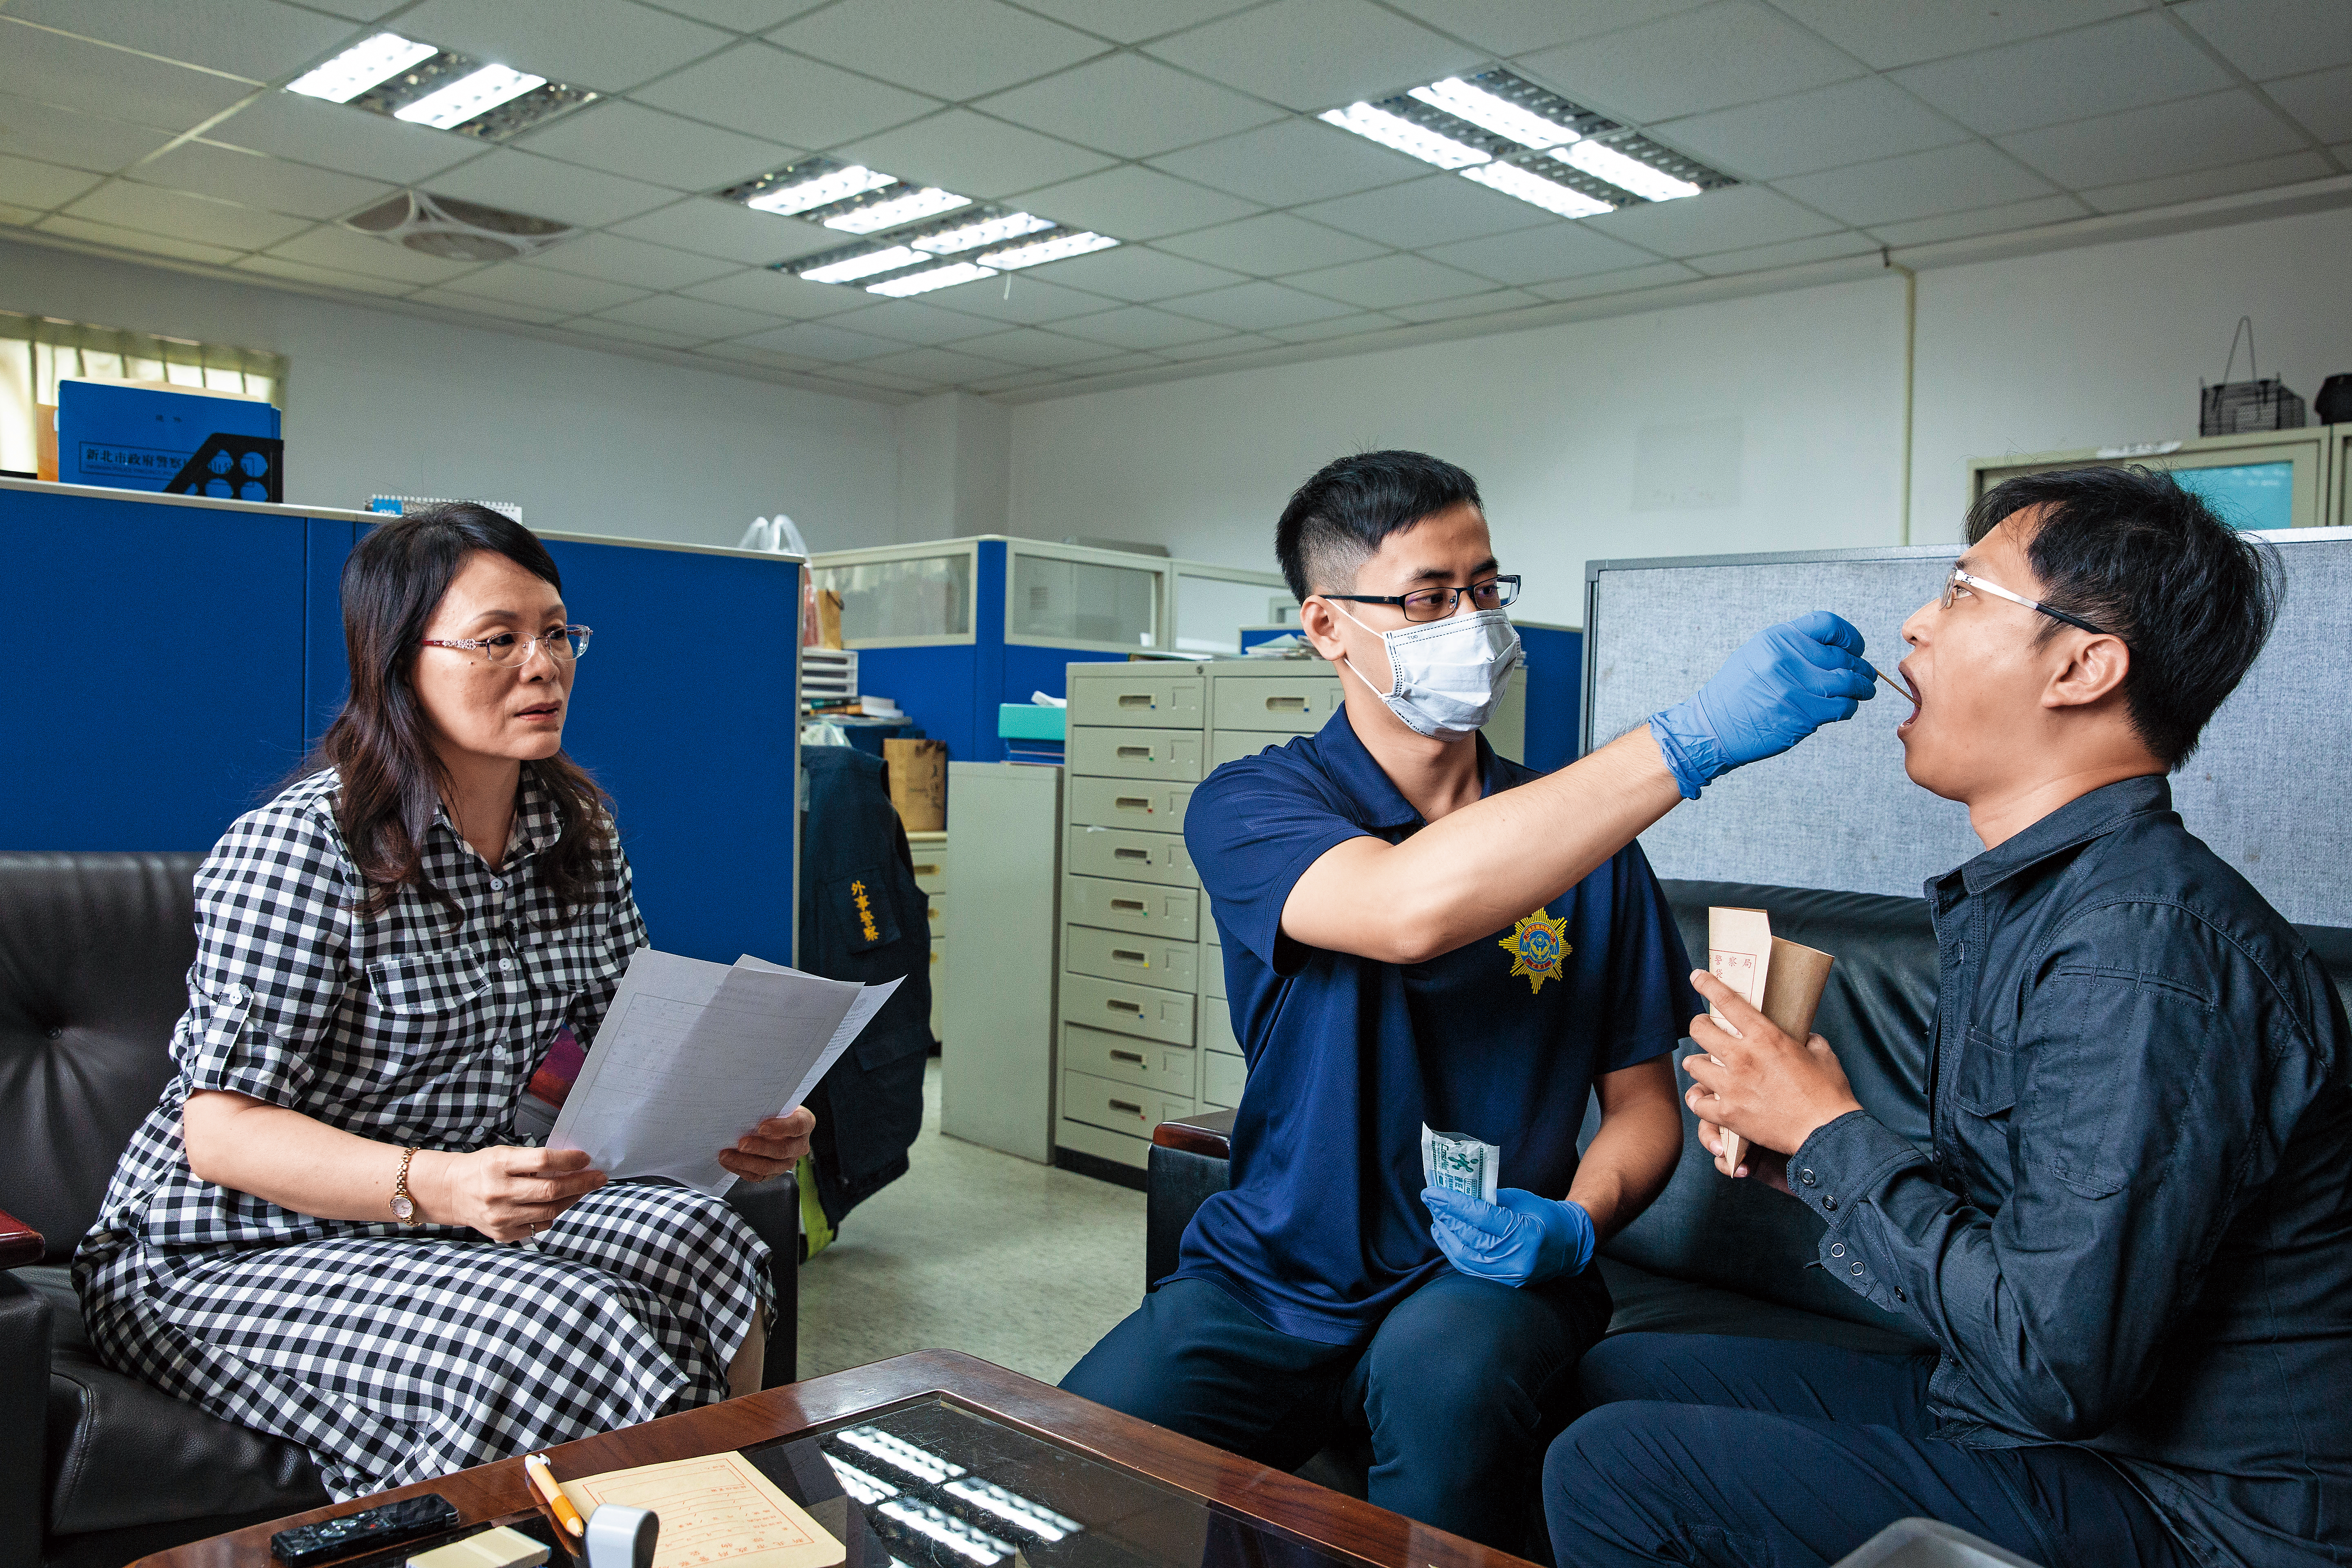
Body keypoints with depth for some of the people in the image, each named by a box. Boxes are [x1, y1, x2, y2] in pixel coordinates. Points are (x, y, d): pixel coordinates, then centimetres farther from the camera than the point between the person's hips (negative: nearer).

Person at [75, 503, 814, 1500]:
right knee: (560, 1327, -29)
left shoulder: (579, 833, 1)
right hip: (239, 1257, -6)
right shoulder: (295, 853, -19)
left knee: (699, 1241, -19)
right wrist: (437, 1186, -37)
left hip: (463, 1216, 6)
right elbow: (222, 1133, -21)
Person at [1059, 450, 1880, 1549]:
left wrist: (1575, 1222, -16)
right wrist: (1696, 737, -31)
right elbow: (1410, 907, -29)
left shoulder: (1583, 834, 4)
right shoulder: (1248, 808, -6)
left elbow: (1642, 1102, 7)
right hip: (1272, 1280, 0)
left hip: (1483, 1282, 1)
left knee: (1443, 1374, -33)